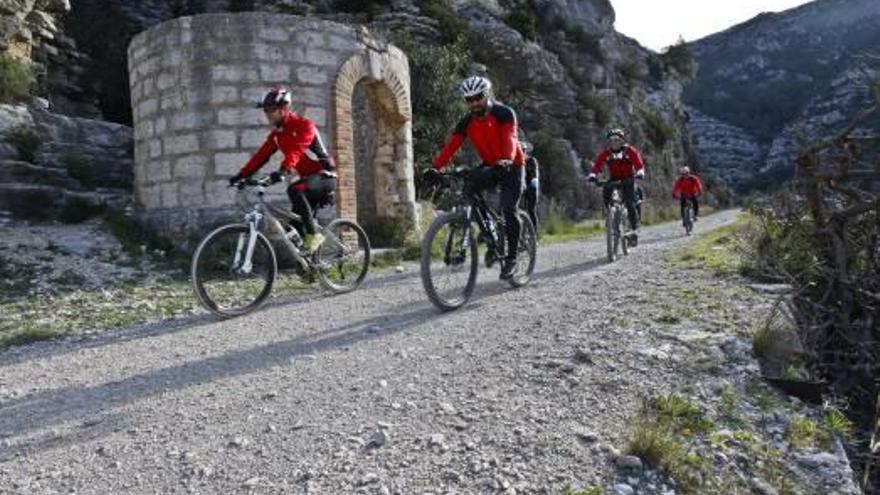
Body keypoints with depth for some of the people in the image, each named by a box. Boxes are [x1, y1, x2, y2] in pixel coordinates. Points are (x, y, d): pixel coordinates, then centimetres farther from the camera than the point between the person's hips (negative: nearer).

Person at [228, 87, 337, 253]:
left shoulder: (304, 125, -16)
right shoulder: (276, 133, 8)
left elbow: (296, 150, -33)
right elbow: (261, 155, 4)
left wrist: (284, 171, -48)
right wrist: (242, 175, -6)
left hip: (324, 177, -8)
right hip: (305, 178, 8)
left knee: (294, 190, -35)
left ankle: (313, 235, -27)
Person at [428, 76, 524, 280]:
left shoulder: (504, 113, -17)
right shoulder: (467, 122, -4)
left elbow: (509, 138, -33)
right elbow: (451, 146, -15)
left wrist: (506, 160, -53)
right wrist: (435, 168, -31)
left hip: (511, 167, -4)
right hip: (490, 166, 5)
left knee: (508, 210, -16)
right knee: (470, 184, -23)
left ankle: (511, 258, -3)